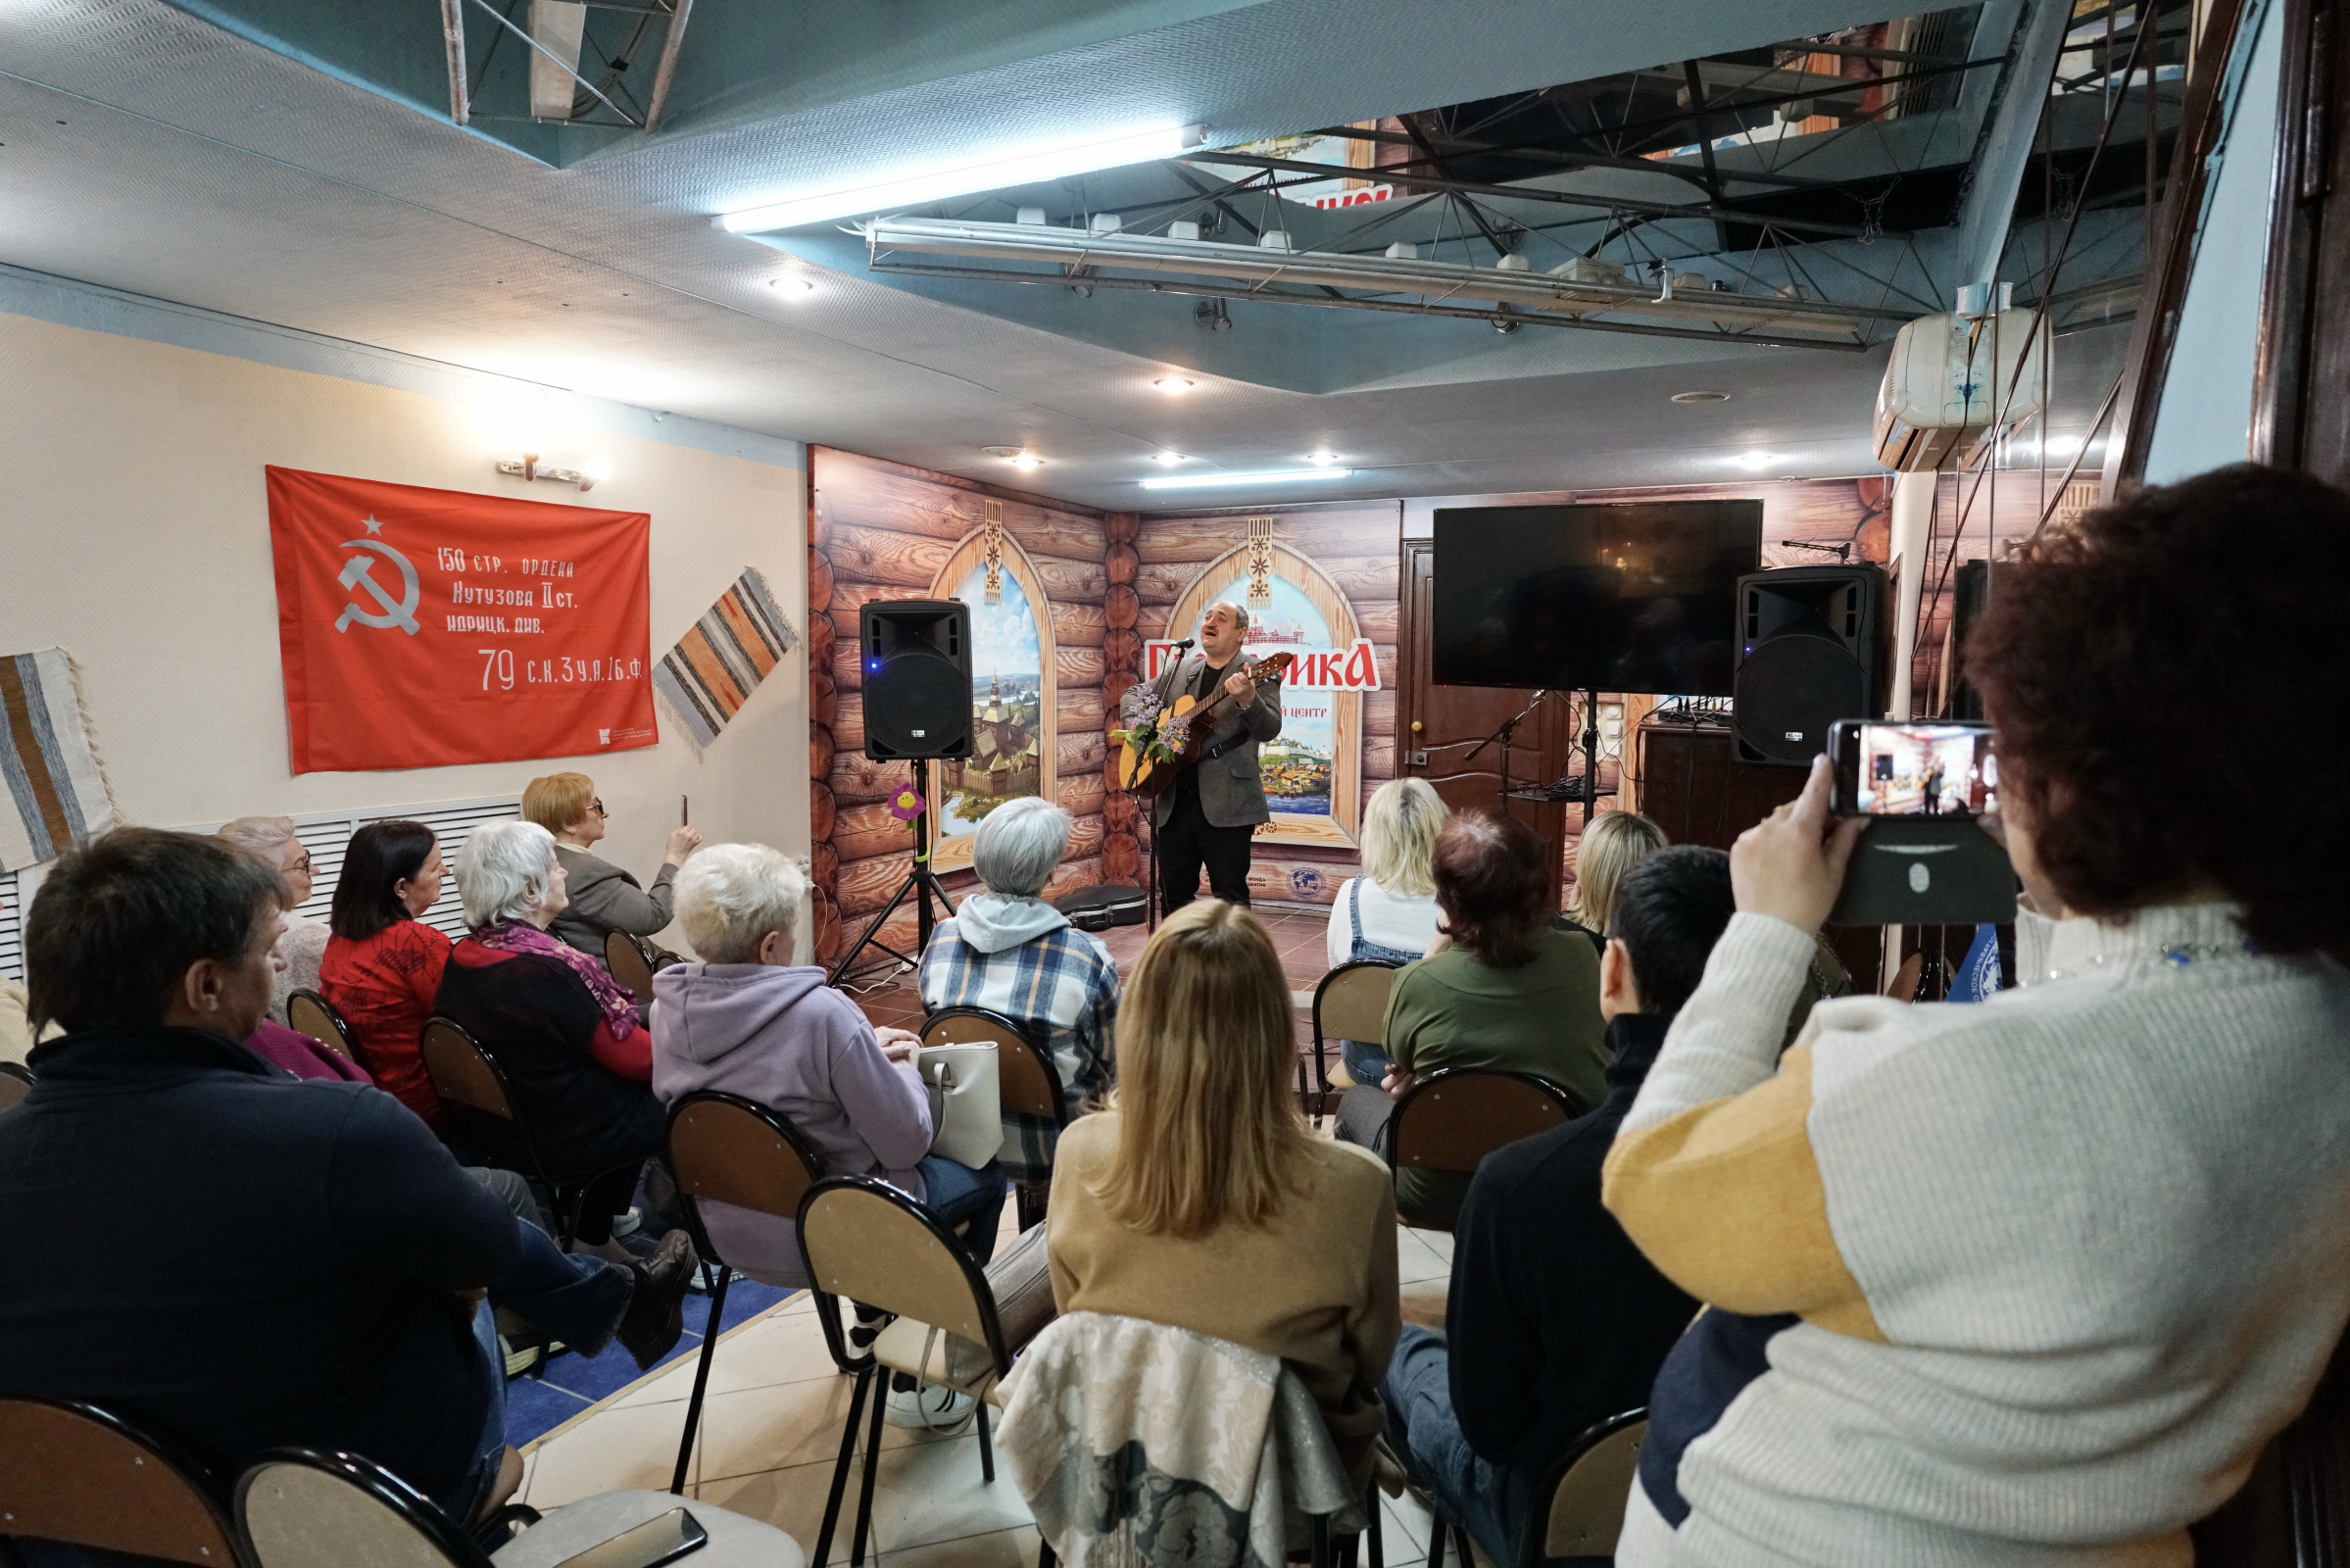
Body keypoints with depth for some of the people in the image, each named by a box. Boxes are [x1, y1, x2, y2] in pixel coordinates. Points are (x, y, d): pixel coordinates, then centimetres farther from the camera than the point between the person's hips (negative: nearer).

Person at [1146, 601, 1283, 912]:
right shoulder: (1181, 670, 14)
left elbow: (1269, 730, -16)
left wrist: (1247, 700, -36)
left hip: (1226, 806, -5)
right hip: (1173, 803, 6)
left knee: (1230, 896, 0)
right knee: (1173, 893, 13)